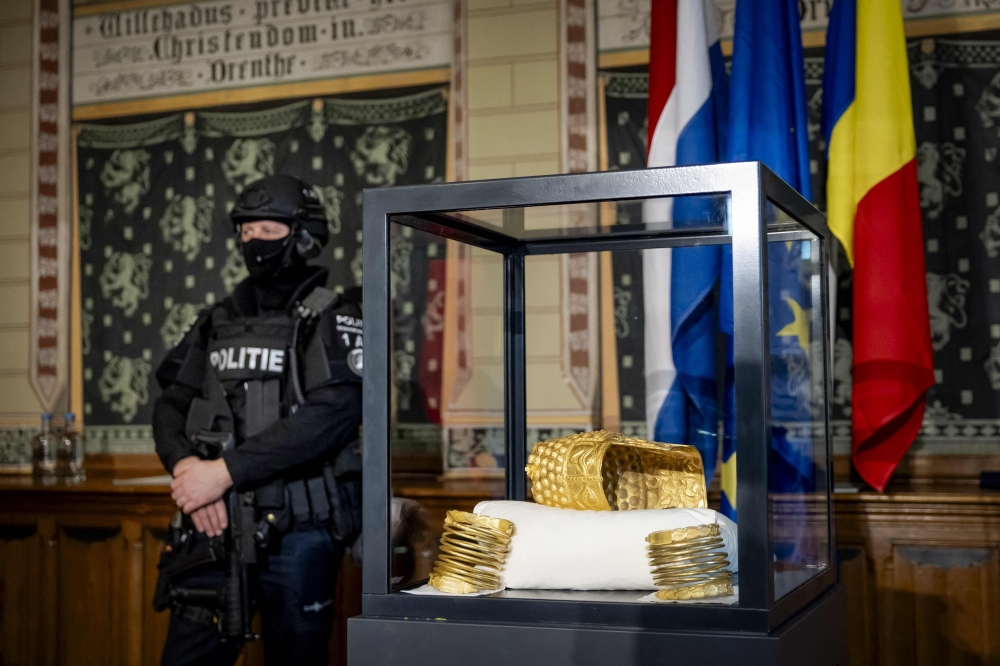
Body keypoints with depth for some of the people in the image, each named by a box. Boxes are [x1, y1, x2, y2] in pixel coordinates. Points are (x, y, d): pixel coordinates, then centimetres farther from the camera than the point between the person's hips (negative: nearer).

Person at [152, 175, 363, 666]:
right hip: (217, 522, 4)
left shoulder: (329, 319, -3)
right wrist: (186, 467, -13)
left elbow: (330, 414, -17)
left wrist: (226, 470, -20)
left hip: (296, 530, -4)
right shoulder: (217, 322, 14)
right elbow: (171, 405, 9)